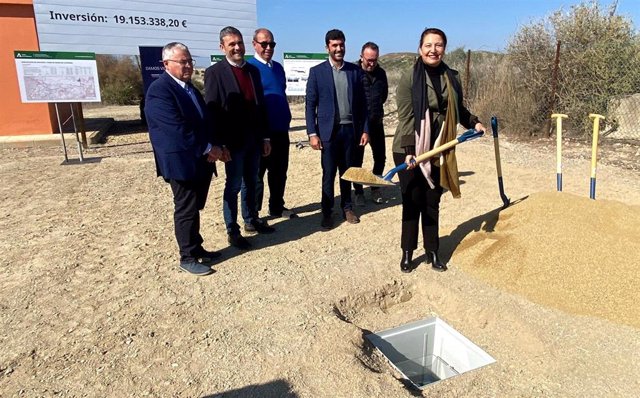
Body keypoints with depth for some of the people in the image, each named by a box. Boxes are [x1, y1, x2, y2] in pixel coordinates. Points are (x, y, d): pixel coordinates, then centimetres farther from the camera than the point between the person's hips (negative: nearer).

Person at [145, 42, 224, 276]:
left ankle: (196, 249, 29)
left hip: (201, 161, 8)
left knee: (195, 208, 16)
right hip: (182, 163, -8)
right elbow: (177, 129, -22)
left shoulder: (190, 87, 15)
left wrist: (214, 147, -2)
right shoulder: (159, 90, -14)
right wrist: (207, 149, -16)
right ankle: (187, 257, 14)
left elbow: (204, 121, 15)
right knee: (186, 210, 1)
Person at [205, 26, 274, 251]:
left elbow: (260, 104, 12)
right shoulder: (215, 72, -7)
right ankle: (232, 231, 14)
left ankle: (251, 220, 31)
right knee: (233, 186, 3)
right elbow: (212, 110, -11)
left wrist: (265, 137, 10)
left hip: (254, 138, 6)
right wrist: (220, 144, -16)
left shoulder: (253, 70, 11)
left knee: (251, 183, 16)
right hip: (233, 141, -5)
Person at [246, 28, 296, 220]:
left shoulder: (278, 67, 13)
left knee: (280, 171, 14)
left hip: (281, 129, 7)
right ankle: (253, 213, 14)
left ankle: (277, 207, 28)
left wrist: (287, 118, 14)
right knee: (257, 172, 3)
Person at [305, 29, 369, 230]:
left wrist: (365, 129, 4)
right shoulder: (317, 71, 0)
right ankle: (327, 212, 13)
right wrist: (312, 133, -8)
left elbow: (362, 102, 9)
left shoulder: (355, 70, 8)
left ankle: (347, 207, 24)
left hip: (351, 129, 3)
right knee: (329, 173, 1)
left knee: (348, 172, 10)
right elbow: (310, 104, -2)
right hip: (329, 130, -2)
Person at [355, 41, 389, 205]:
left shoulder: (381, 73, 5)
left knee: (380, 157, 8)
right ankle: (359, 192, 16)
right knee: (357, 159, 3)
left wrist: (376, 109, 13)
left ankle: (375, 188, 24)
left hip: (376, 122, 4)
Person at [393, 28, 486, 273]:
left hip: (438, 151, 4)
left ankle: (432, 252, 24)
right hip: (409, 152, -4)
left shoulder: (451, 77, 6)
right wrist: (409, 151, -21)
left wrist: (474, 123, 10)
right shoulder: (409, 78, -9)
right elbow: (405, 117, -14)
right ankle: (407, 253, 18)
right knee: (412, 203, 4)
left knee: (432, 203, 11)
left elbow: (458, 109, 23)